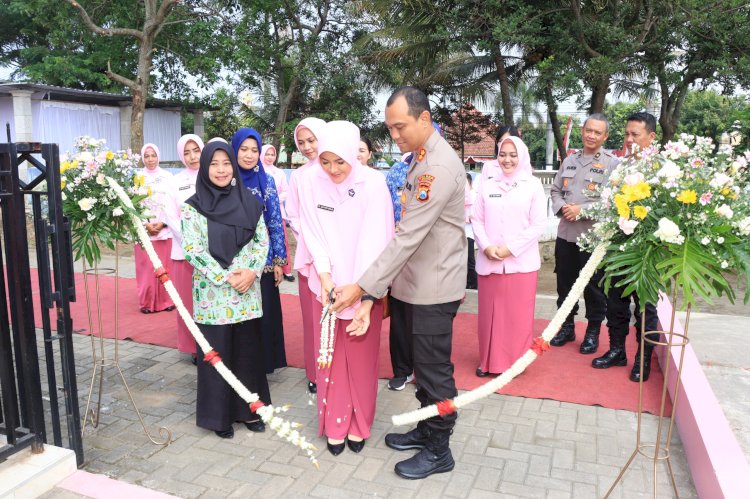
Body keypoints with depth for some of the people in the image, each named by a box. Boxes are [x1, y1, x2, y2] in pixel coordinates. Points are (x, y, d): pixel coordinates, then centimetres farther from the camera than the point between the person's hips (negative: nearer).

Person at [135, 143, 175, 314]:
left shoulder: (168, 177, 6)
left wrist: (162, 223, -8)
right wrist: (146, 224, -10)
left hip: (165, 229, 1)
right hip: (144, 230, 0)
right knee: (146, 267, 1)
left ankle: (166, 300, 13)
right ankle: (147, 302, 10)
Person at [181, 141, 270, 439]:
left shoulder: (249, 202, 5)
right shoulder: (192, 207, -3)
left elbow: (262, 240, 5)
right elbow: (192, 250, -8)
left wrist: (251, 271, -11)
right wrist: (225, 277, -15)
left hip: (247, 292, 3)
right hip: (212, 294, -2)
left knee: (248, 350, 10)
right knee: (216, 353, 5)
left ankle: (249, 409, 27)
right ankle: (219, 415, 22)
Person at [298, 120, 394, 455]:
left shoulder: (373, 183, -16)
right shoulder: (310, 181, -9)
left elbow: (376, 241, -19)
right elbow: (313, 235, -5)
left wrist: (365, 298, -24)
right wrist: (325, 276, -18)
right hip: (327, 284, 2)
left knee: (362, 358, 10)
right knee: (330, 358, 10)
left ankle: (358, 425, 30)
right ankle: (334, 425, 28)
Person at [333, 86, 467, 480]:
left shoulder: (439, 166, -21)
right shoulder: (420, 158, 11)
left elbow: (408, 235, -25)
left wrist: (364, 286, -24)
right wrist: (379, 283, 14)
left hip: (433, 288, -9)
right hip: (417, 284, 9)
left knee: (434, 370, 4)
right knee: (423, 365, 20)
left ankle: (439, 451, 21)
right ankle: (427, 429, 36)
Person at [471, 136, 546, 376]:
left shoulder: (533, 184, 1)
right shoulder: (488, 184, 7)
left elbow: (539, 224, -3)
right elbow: (477, 220, 6)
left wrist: (511, 248, -11)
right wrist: (486, 246, -10)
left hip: (521, 262, -2)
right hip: (489, 262, 2)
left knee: (518, 315, 5)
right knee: (490, 313, 9)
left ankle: (516, 362, 21)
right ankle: (489, 361, 23)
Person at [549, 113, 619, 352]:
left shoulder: (612, 164, -6)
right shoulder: (569, 160, 12)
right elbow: (555, 190, 15)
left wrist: (582, 210, -17)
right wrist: (562, 207, -5)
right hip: (566, 233, 5)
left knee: (593, 286, 6)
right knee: (565, 282, 14)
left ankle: (593, 332, 23)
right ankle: (567, 327, 30)